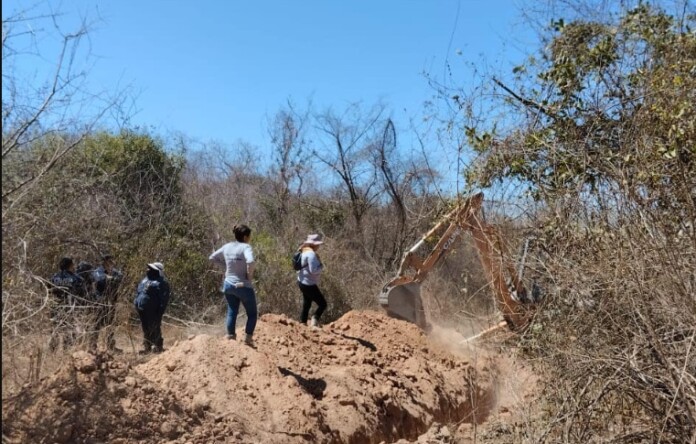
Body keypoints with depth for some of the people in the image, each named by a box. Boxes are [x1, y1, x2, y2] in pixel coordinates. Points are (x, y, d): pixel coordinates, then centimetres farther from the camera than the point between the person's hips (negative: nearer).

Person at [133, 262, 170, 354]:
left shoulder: (161, 282, -11)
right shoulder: (145, 279, 16)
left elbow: (164, 298, -15)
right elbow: (138, 292, 26)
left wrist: (160, 311, -19)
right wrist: (136, 302, 17)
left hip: (152, 311, -8)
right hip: (142, 309, 8)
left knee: (154, 328, -4)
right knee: (145, 328, 16)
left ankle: (158, 346, 7)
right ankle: (147, 346, 27)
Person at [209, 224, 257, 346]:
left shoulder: (227, 247, 2)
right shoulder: (245, 247, -17)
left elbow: (212, 257, 14)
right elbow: (250, 261, -35)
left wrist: (226, 264, 11)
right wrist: (250, 275, -19)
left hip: (228, 285, 6)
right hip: (243, 286, -6)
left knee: (232, 312, 18)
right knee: (252, 313, 12)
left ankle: (231, 337, 21)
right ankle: (248, 338, 9)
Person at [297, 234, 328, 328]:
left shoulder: (305, 252, 12)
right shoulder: (311, 254, -20)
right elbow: (313, 270, -26)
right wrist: (321, 266, -10)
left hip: (303, 282, 11)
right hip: (309, 284, -11)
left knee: (306, 305, 18)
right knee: (322, 304, -6)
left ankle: (303, 324, 24)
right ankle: (314, 321, -13)